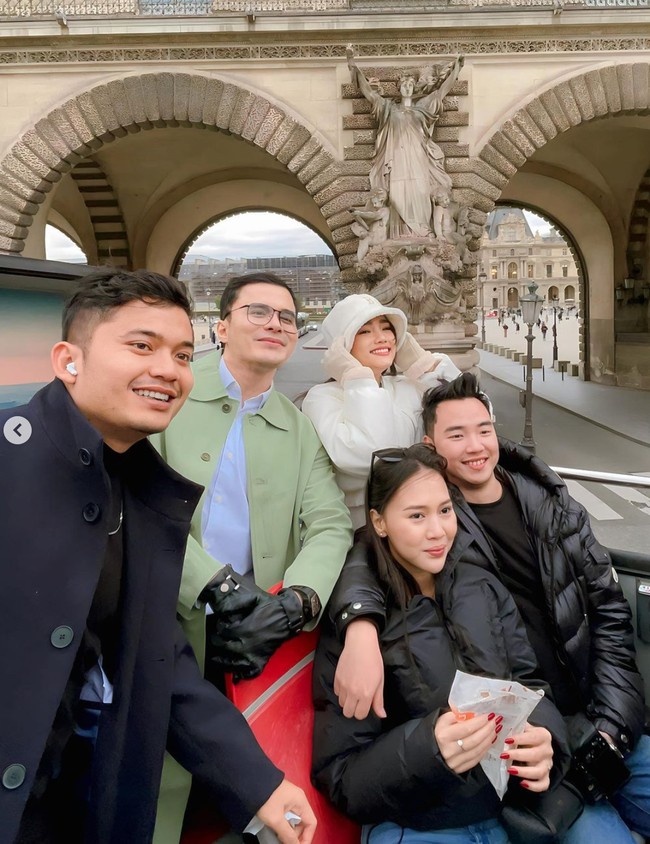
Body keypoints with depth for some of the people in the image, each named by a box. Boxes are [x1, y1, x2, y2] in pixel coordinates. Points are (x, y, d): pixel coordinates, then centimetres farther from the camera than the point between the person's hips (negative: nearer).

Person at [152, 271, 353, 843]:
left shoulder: (302, 432, 11)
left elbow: (330, 526, 1)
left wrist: (297, 599, -19)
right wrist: (218, 586, -19)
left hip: (251, 643, 3)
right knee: (157, 790, 3)